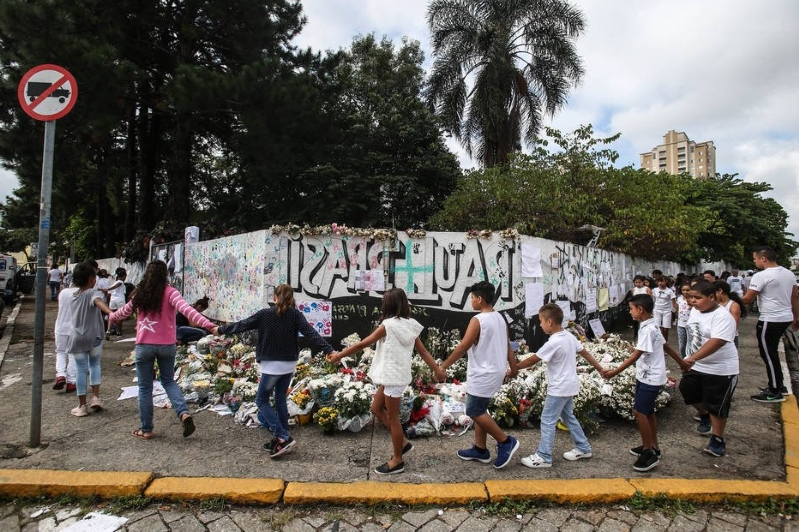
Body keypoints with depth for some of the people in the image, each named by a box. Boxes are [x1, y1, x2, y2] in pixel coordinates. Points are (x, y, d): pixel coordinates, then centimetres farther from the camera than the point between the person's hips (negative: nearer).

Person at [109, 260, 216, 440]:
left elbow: (125, 311, 21)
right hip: (166, 345, -1)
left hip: (144, 346, 1)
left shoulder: (140, 294, 2)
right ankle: (184, 413, -2)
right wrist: (206, 323, -34)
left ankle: (146, 429, 20)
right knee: (168, 381, 18)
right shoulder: (169, 292, -7)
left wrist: (112, 317, 43)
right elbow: (186, 308, -25)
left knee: (145, 388, 12)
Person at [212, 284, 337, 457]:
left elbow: (241, 325, 3)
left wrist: (220, 330, 19)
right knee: (280, 400, 16)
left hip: (272, 365, -4)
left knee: (262, 400, 7)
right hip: (289, 364, 5)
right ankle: (282, 439, 20)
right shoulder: (295, 314, -2)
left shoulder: (265, 314, -8)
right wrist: (329, 350, -15)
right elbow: (311, 333, -12)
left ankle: (283, 437, -3)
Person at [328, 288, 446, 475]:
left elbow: (362, 344, -12)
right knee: (376, 409, 20)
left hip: (393, 377, -8)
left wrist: (339, 356, -2)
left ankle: (397, 461, 19)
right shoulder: (410, 325, 6)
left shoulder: (388, 325, -16)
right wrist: (437, 370, 13)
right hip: (397, 375, 8)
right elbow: (423, 351, 7)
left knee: (392, 417, 5)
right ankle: (403, 442, 28)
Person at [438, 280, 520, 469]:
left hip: (483, 374, -10)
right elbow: (507, 345, 14)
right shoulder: (500, 318, 8)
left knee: (474, 411, 0)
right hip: (494, 371, 10)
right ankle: (480, 449, 24)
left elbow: (462, 347, -20)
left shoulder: (478, 320, -19)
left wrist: (443, 366, -13)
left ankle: (506, 442, 8)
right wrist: (514, 368, 21)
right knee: (479, 410, 16)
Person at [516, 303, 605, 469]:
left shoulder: (553, 343, -25)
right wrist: (600, 369, 23)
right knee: (568, 417, 23)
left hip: (559, 388, -9)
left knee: (548, 421, -1)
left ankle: (543, 457, 5)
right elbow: (585, 353, 11)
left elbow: (532, 360, -21)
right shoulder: (570, 336, 2)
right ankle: (583, 448, 34)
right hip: (569, 385, 9)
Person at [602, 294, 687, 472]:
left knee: (639, 412, -8)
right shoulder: (651, 325, 6)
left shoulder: (648, 329, -24)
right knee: (648, 411, 17)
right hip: (646, 376, 10)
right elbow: (666, 346, 16)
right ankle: (653, 447, 29)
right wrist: (682, 363, 27)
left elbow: (635, 356, -26)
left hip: (651, 378, -10)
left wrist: (614, 372, -25)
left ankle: (650, 453, 2)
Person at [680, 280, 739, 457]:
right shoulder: (695, 311, 3)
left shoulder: (722, 317, -23)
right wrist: (691, 359, 21)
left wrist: (692, 358, -45)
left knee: (716, 406, 2)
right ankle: (705, 416, 42)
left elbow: (716, 342, -36)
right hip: (696, 366, 8)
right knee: (687, 390, 16)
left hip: (720, 369, -8)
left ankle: (717, 441, 17)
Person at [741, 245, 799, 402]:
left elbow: (747, 299, -15)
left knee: (768, 354, 1)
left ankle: (775, 393, 9)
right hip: (786, 318, 9)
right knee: (771, 352, 20)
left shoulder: (761, 276, -17)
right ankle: (779, 385, 29)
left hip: (770, 320, -9)